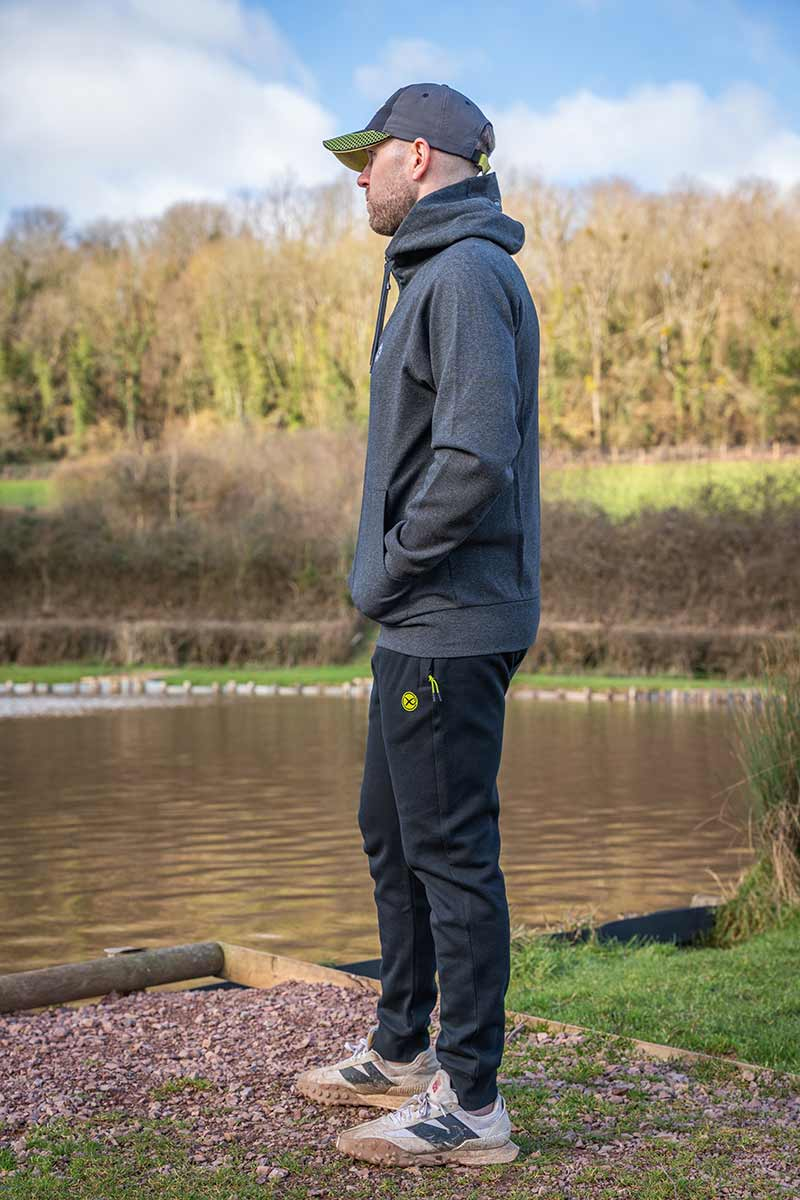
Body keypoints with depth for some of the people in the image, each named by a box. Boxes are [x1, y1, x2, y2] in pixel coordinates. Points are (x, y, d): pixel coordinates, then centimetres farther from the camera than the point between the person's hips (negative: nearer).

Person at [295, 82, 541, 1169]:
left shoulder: (468, 274, -14)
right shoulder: (435, 274, 18)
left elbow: (474, 457, -25)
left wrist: (390, 571, -14)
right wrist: (389, 579, 14)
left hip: (450, 627, -10)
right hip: (421, 622, 10)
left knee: (451, 851, -4)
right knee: (393, 835, 18)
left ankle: (470, 1101, 6)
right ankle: (401, 1050, 32)